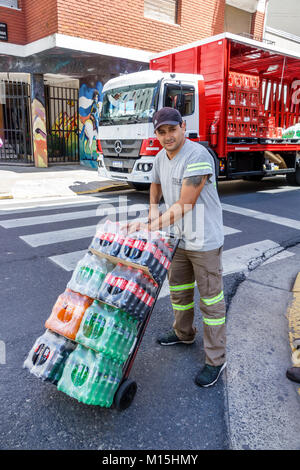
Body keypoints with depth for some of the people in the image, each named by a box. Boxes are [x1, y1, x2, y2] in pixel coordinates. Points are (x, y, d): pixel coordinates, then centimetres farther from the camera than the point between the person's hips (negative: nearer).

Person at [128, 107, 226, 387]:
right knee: (178, 290, 22)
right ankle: (183, 333, 46)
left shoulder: (198, 156, -22)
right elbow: (156, 185, 22)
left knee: (210, 299, 3)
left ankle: (215, 360, 18)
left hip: (204, 240, -8)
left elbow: (184, 205, -25)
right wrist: (153, 209, 3)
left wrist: (150, 227, -24)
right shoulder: (161, 157, 5)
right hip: (178, 238, 8)